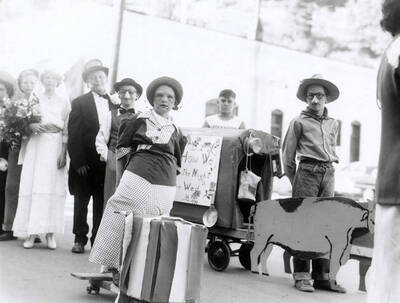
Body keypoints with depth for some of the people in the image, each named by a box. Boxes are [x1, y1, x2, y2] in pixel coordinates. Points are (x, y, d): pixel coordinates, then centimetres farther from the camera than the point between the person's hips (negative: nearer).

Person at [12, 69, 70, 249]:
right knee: (33, 185, -5)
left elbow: (66, 129, 4)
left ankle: (50, 233, -2)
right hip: (36, 144, 1)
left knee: (53, 187, -5)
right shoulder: (35, 99, 13)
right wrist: (32, 126, -14)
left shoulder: (64, 102, 10)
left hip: (55, 146, -1)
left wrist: (63, 152, -7)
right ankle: (32, 232, -2)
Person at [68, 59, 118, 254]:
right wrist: (78, 162, -9)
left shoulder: (114, 104, 5)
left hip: (106, 163, 1)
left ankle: (97, 240, 14)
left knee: (101, 205, 5)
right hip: (84, 163, -1)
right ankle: (80, 239, 19)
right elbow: (73, 135, -3)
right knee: (81, 203, 8)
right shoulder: (79, 103, 1)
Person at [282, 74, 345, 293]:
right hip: (307, 172, -4)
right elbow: (288, 153, 6)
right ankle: (301, 276, -2)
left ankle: (322, 276, 10)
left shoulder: (333, 124, 17)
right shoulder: (299, 122, 4)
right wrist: (294, 179, 8)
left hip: (328, 174, 5)